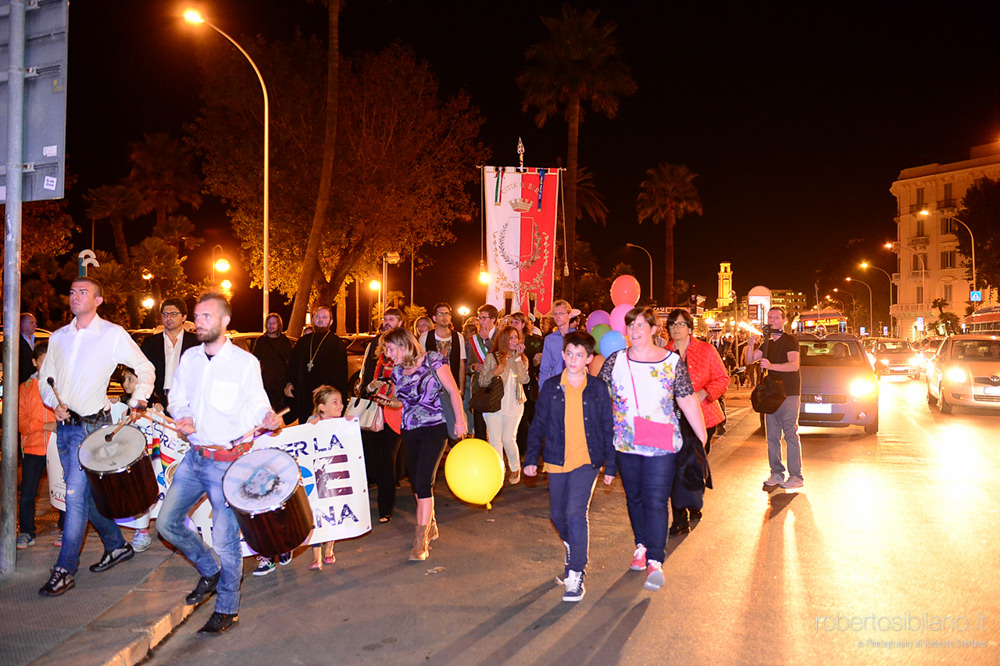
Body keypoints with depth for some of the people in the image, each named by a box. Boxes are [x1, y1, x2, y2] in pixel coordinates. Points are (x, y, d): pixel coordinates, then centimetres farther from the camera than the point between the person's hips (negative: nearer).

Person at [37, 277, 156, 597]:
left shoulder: (113, 335, -4)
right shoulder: (59, 337, 11)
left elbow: (146, 369, 2)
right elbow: (45, 378, 14)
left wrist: (138, 402, -6)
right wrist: (55, 403, -4)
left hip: (92, 425, -6)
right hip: (64, 425, 6)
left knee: (75, 494, -9)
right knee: (86, 493, 13)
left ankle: (65, 570, -1)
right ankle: (117, 546, 29)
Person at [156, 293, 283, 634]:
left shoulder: (245, 362, -9)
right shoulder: (189, 358, 6)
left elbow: (257, 406, -5)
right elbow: (177, 397, 15)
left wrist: (268, 418, -27)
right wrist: (182, 417, -7)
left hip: (228, 461, -6)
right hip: (194, 456, 6)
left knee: (225, 538, -1)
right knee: (167, 523, 10)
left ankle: (227, 610, 19)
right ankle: (210, 572, 34)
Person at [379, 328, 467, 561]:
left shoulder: (432, 360, -7)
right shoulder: (398, 370, 9)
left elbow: (453, 390, -9)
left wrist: (459, 419, -16)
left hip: (434, 428, -6)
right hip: (409, 431, 6)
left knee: (423, 481, -12)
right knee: (417, 481, 11)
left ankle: (421, 541, -7)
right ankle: (430, 526, 32)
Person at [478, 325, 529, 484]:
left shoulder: (522, 358, 7)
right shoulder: (491, 357, 0)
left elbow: (524, 379, -10)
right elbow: (481, 381, 0)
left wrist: (518, 357, -12)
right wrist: (493, 373, -19)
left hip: (514, 404, 1)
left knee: (508, 439, -5)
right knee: (495, 441, -2)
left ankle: (515, 469, 19)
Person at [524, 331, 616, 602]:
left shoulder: (598, 389, -1)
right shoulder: (550, 387, 2)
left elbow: (608, 429, 4)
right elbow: (538, 425, 6)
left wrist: (611, 466, 5)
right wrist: (532, 458, 1)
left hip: (587, 460, -3)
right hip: (557, 461, 3)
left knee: (576, 513, -16)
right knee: (557, 515, 12)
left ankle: (576, 575, -4)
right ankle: (573, 552, 42)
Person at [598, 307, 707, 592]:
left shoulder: (672, 362, -2)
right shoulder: (616, 361, 3)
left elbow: (688, 401, 0)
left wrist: (703, 438, 0)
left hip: (661, 444, -3)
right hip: (626, 444, 3)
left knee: (656, 501, -8)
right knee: (634, 498, 14)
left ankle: (655, 561, -4)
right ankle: (642, 547, 33)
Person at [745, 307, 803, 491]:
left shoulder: (790, 340, -5)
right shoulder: (767, 343, 17)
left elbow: (794, 365, -19)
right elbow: (749, 360, 10)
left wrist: (771, 366, -32)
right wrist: (750, 346, -9)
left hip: (788, 394, -7)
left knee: (790, 435, -6)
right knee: (772, 436, 8)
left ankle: (796, 477, -1)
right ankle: (776, 474, 15)